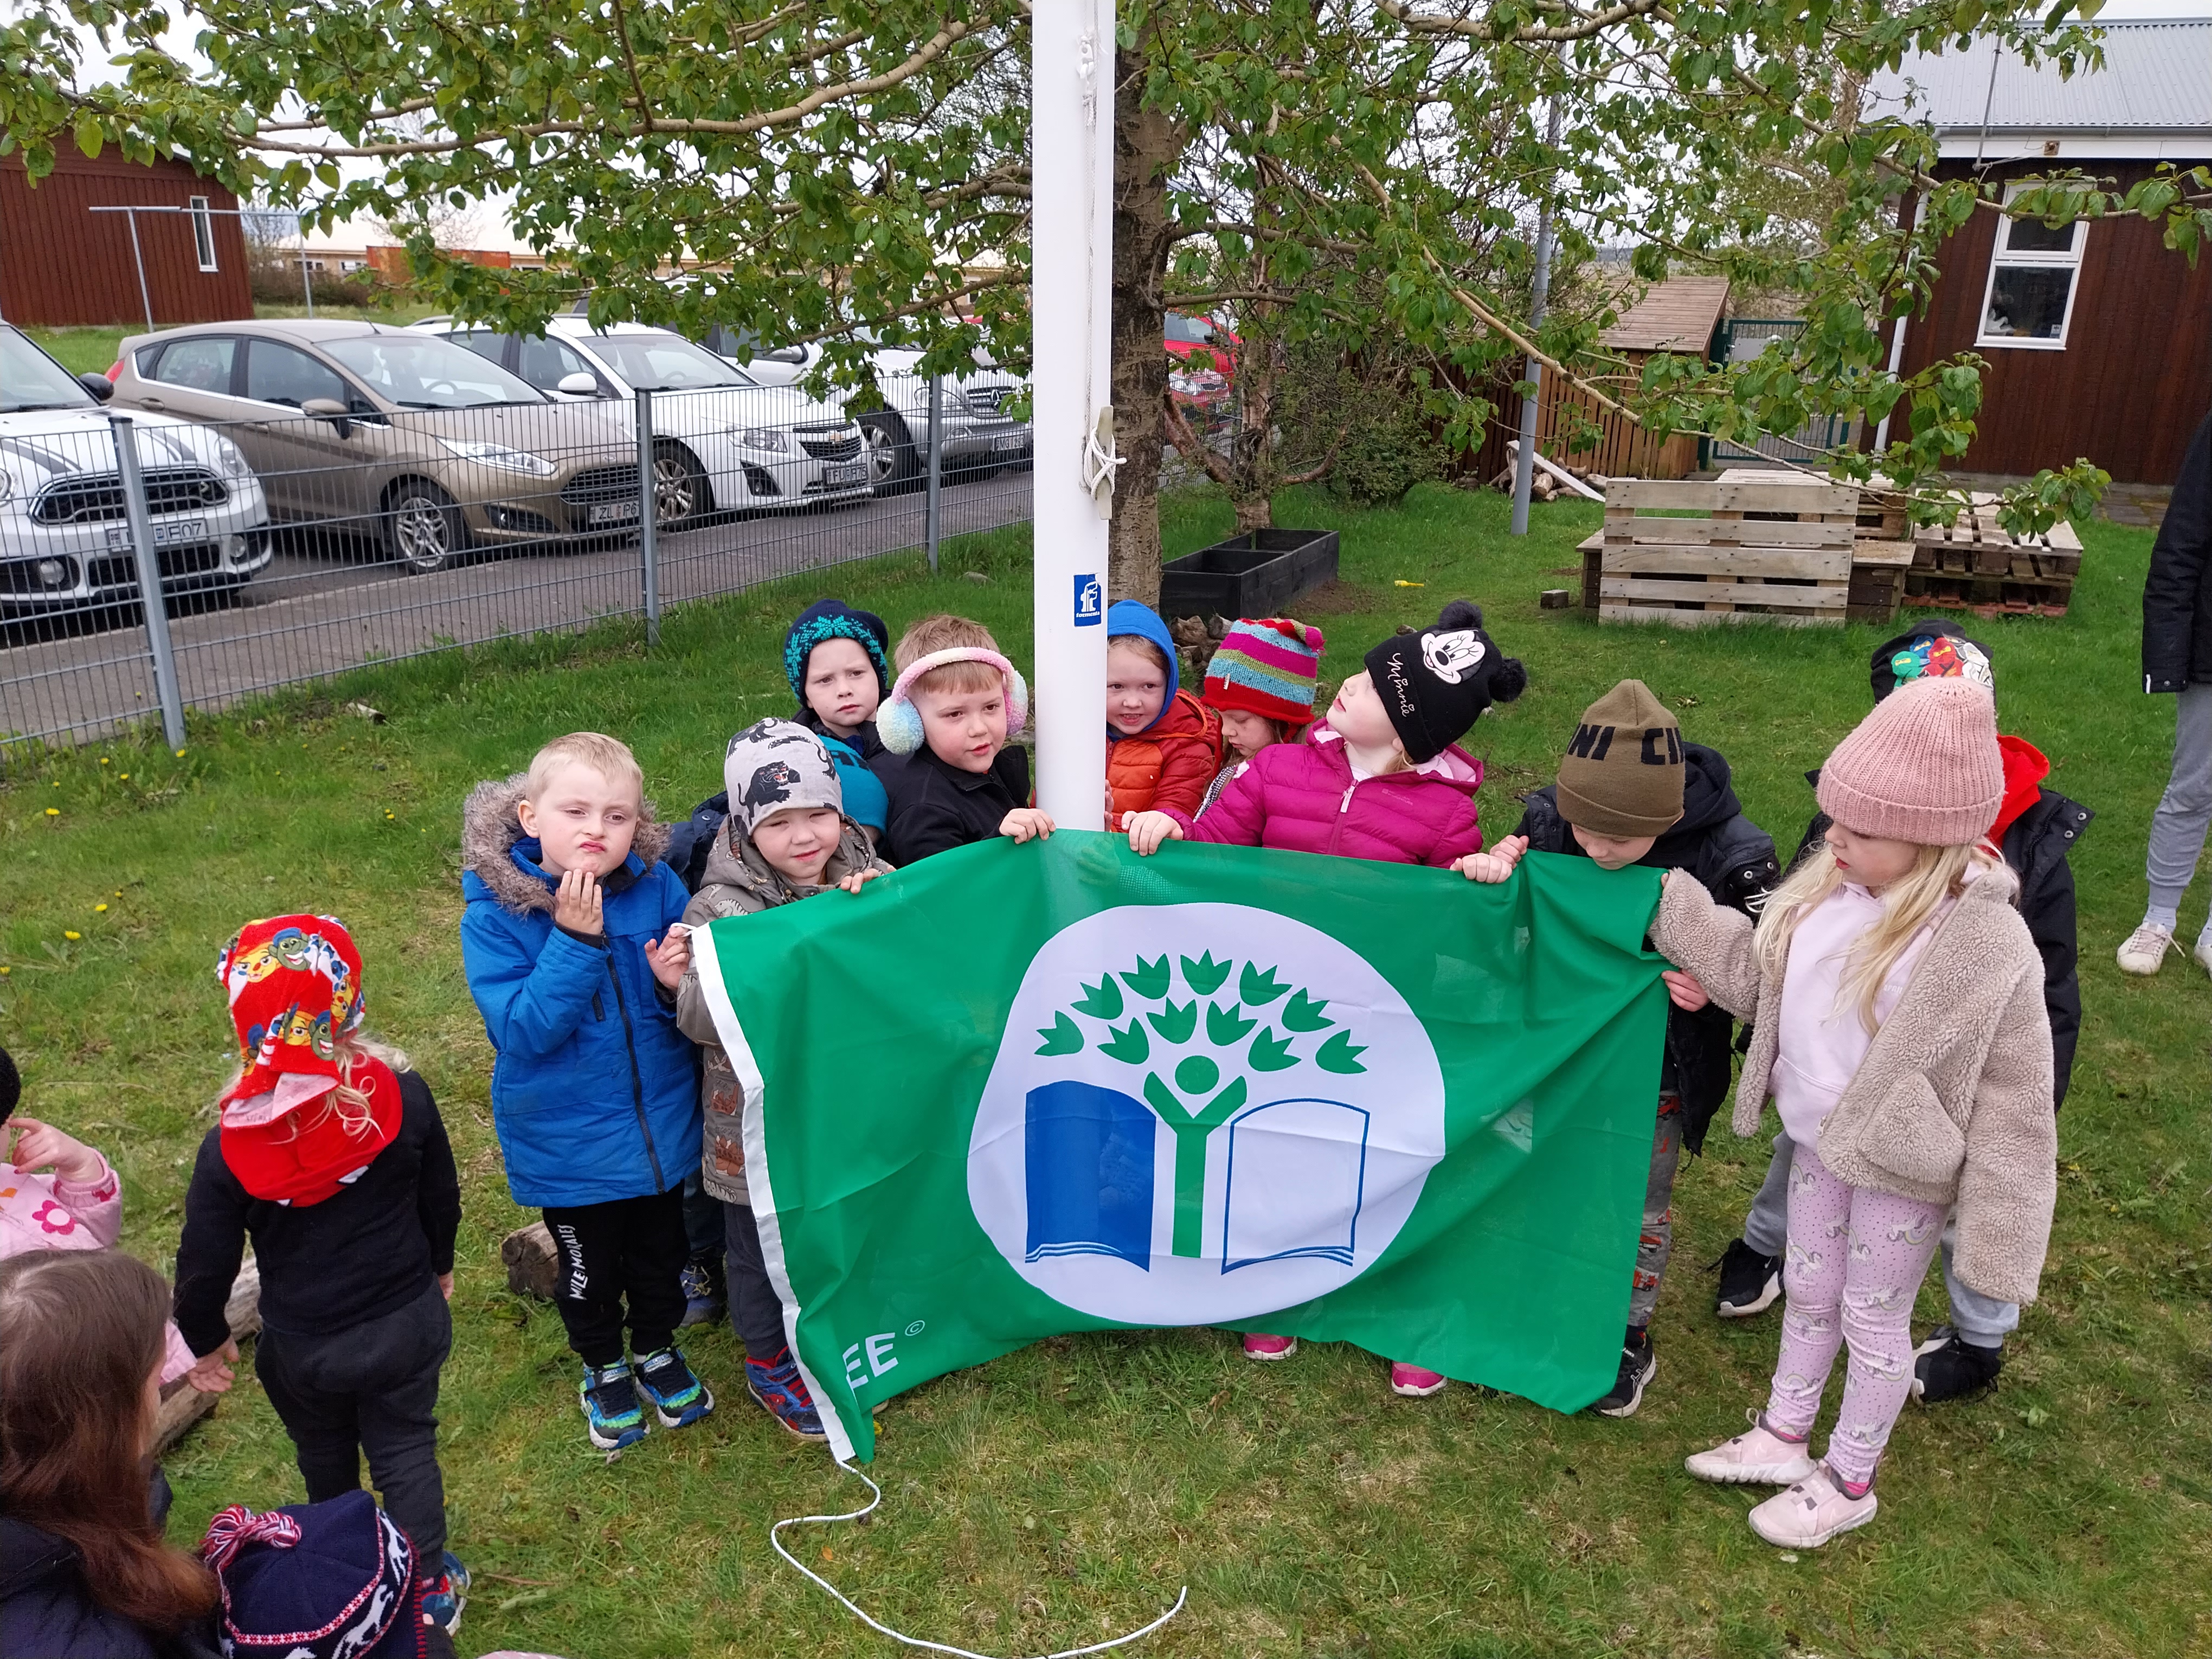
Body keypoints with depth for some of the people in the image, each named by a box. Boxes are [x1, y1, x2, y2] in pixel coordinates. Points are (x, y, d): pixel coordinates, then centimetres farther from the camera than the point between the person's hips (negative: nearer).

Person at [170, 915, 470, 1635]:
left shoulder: (230, 1147, -23)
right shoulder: (404, 1098, -20)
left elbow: (206, 1260, -12)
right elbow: (441, 1198, -4)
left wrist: (206, 1338, 8)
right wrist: (438, 1266, 16)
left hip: (303, 1350, 0)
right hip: (407, 1324, 0)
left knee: (327, 1465, 26)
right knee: (406, 1452, 20)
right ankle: (431, 1587, 36)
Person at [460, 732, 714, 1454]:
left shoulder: (658, 888, -13)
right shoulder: (494, 918, -19)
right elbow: (522, 1032, -27)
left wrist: (676, 984, -28)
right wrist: (575, 939, -34)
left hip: (662, 1126, 2)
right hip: (569, 1144, -2)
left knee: (661, 1252, 24)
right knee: (589, 1269, 20)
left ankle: (658, 1349, 52)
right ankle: (604, 1369, 49)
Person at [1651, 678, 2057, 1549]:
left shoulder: (1986, 944, -27)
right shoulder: (1829, 886, -10)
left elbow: (2013, 1102, -20)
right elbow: (1753, 976, 3)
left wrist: (1997, 1233, -17)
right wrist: (1662, 897, -2)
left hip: (1902, 1165, -6)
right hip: (1819, 1142, 6)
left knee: (1873, 1320, 14)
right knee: (1808, 1292, 24)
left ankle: (1847, 1484, 37)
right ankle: (1783, 1438, 45)